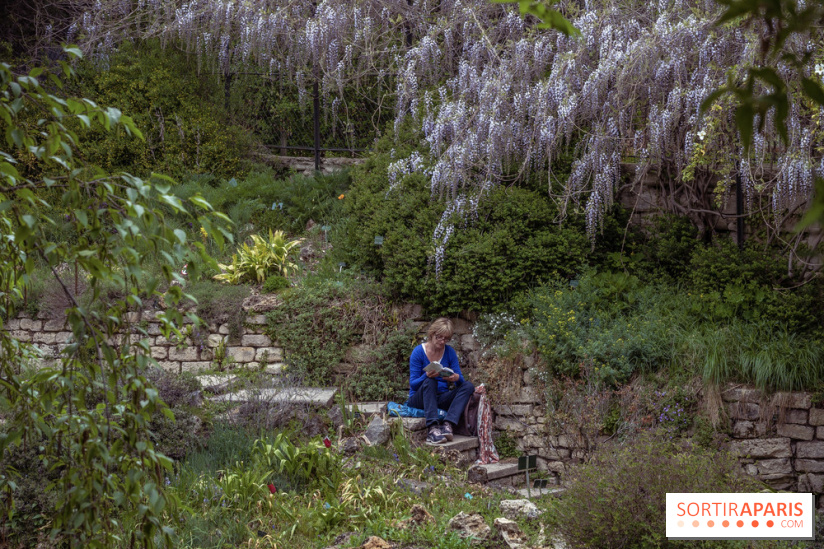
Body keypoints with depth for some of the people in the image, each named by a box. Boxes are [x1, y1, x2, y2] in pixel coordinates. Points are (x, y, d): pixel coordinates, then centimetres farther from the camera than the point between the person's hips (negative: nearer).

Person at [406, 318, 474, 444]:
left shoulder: (450, 352, 3)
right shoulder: (418, 352, -8)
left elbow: (461, 380, 0)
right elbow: (413, 384, -11)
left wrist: (456, 378, -26)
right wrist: (426, 376, -32)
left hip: (441, 398, 4)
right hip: (419, 399, -4)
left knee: (468, 386, -19)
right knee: (429, 381, -34)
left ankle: (448, 425, -38)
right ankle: (433, 428, -49)